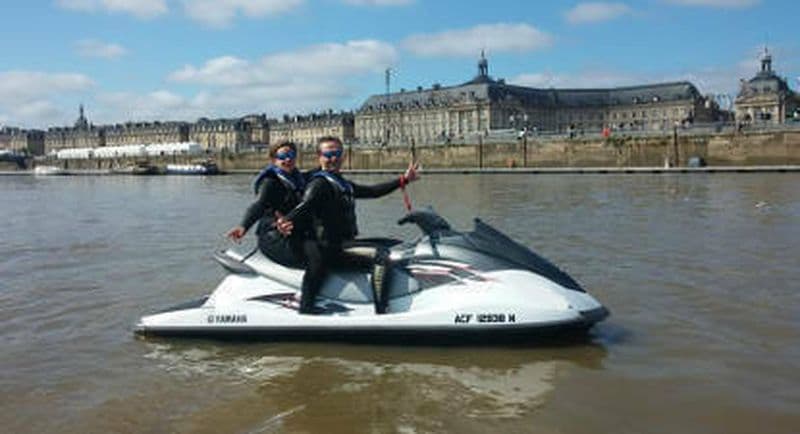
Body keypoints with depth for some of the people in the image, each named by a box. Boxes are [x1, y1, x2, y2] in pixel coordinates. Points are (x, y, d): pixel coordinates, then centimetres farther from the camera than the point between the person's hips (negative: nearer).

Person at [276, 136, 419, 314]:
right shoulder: (319, 183, -10)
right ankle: (381, 313, -26)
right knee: (380, 256, -25)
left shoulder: (342, 184, 20)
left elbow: (372, 191, 25)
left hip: (344, 242, 10)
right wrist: (288, 221, -49)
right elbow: (305, 205, -28)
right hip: (331, 246, -10)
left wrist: (403, 180, 24)